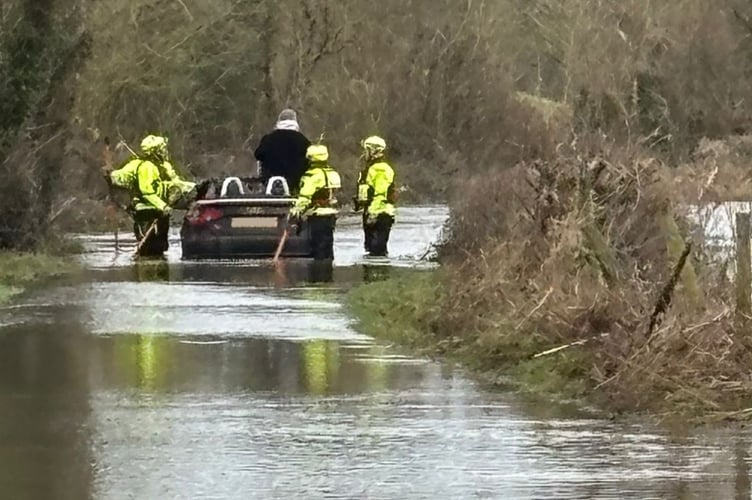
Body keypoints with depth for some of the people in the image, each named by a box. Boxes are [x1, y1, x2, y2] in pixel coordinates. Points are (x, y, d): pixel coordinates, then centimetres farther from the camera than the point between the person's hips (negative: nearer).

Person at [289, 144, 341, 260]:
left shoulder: (312, 176, -15)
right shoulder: (333, 174, 13)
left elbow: (304, 198, -22)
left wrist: (295, 214, -22)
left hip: (317, 217, -9)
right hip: (331, 216, 9)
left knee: (318, 247, -6)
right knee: (328, 246, 15)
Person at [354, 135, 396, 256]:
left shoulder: (381, 169, -14)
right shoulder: (371, 168, 20)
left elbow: (381, 194, -22)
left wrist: (373, 213, -25)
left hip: (379, 215, -11)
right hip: (372, 215, 11)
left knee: (377, 248, -11)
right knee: (371, 246, 15)